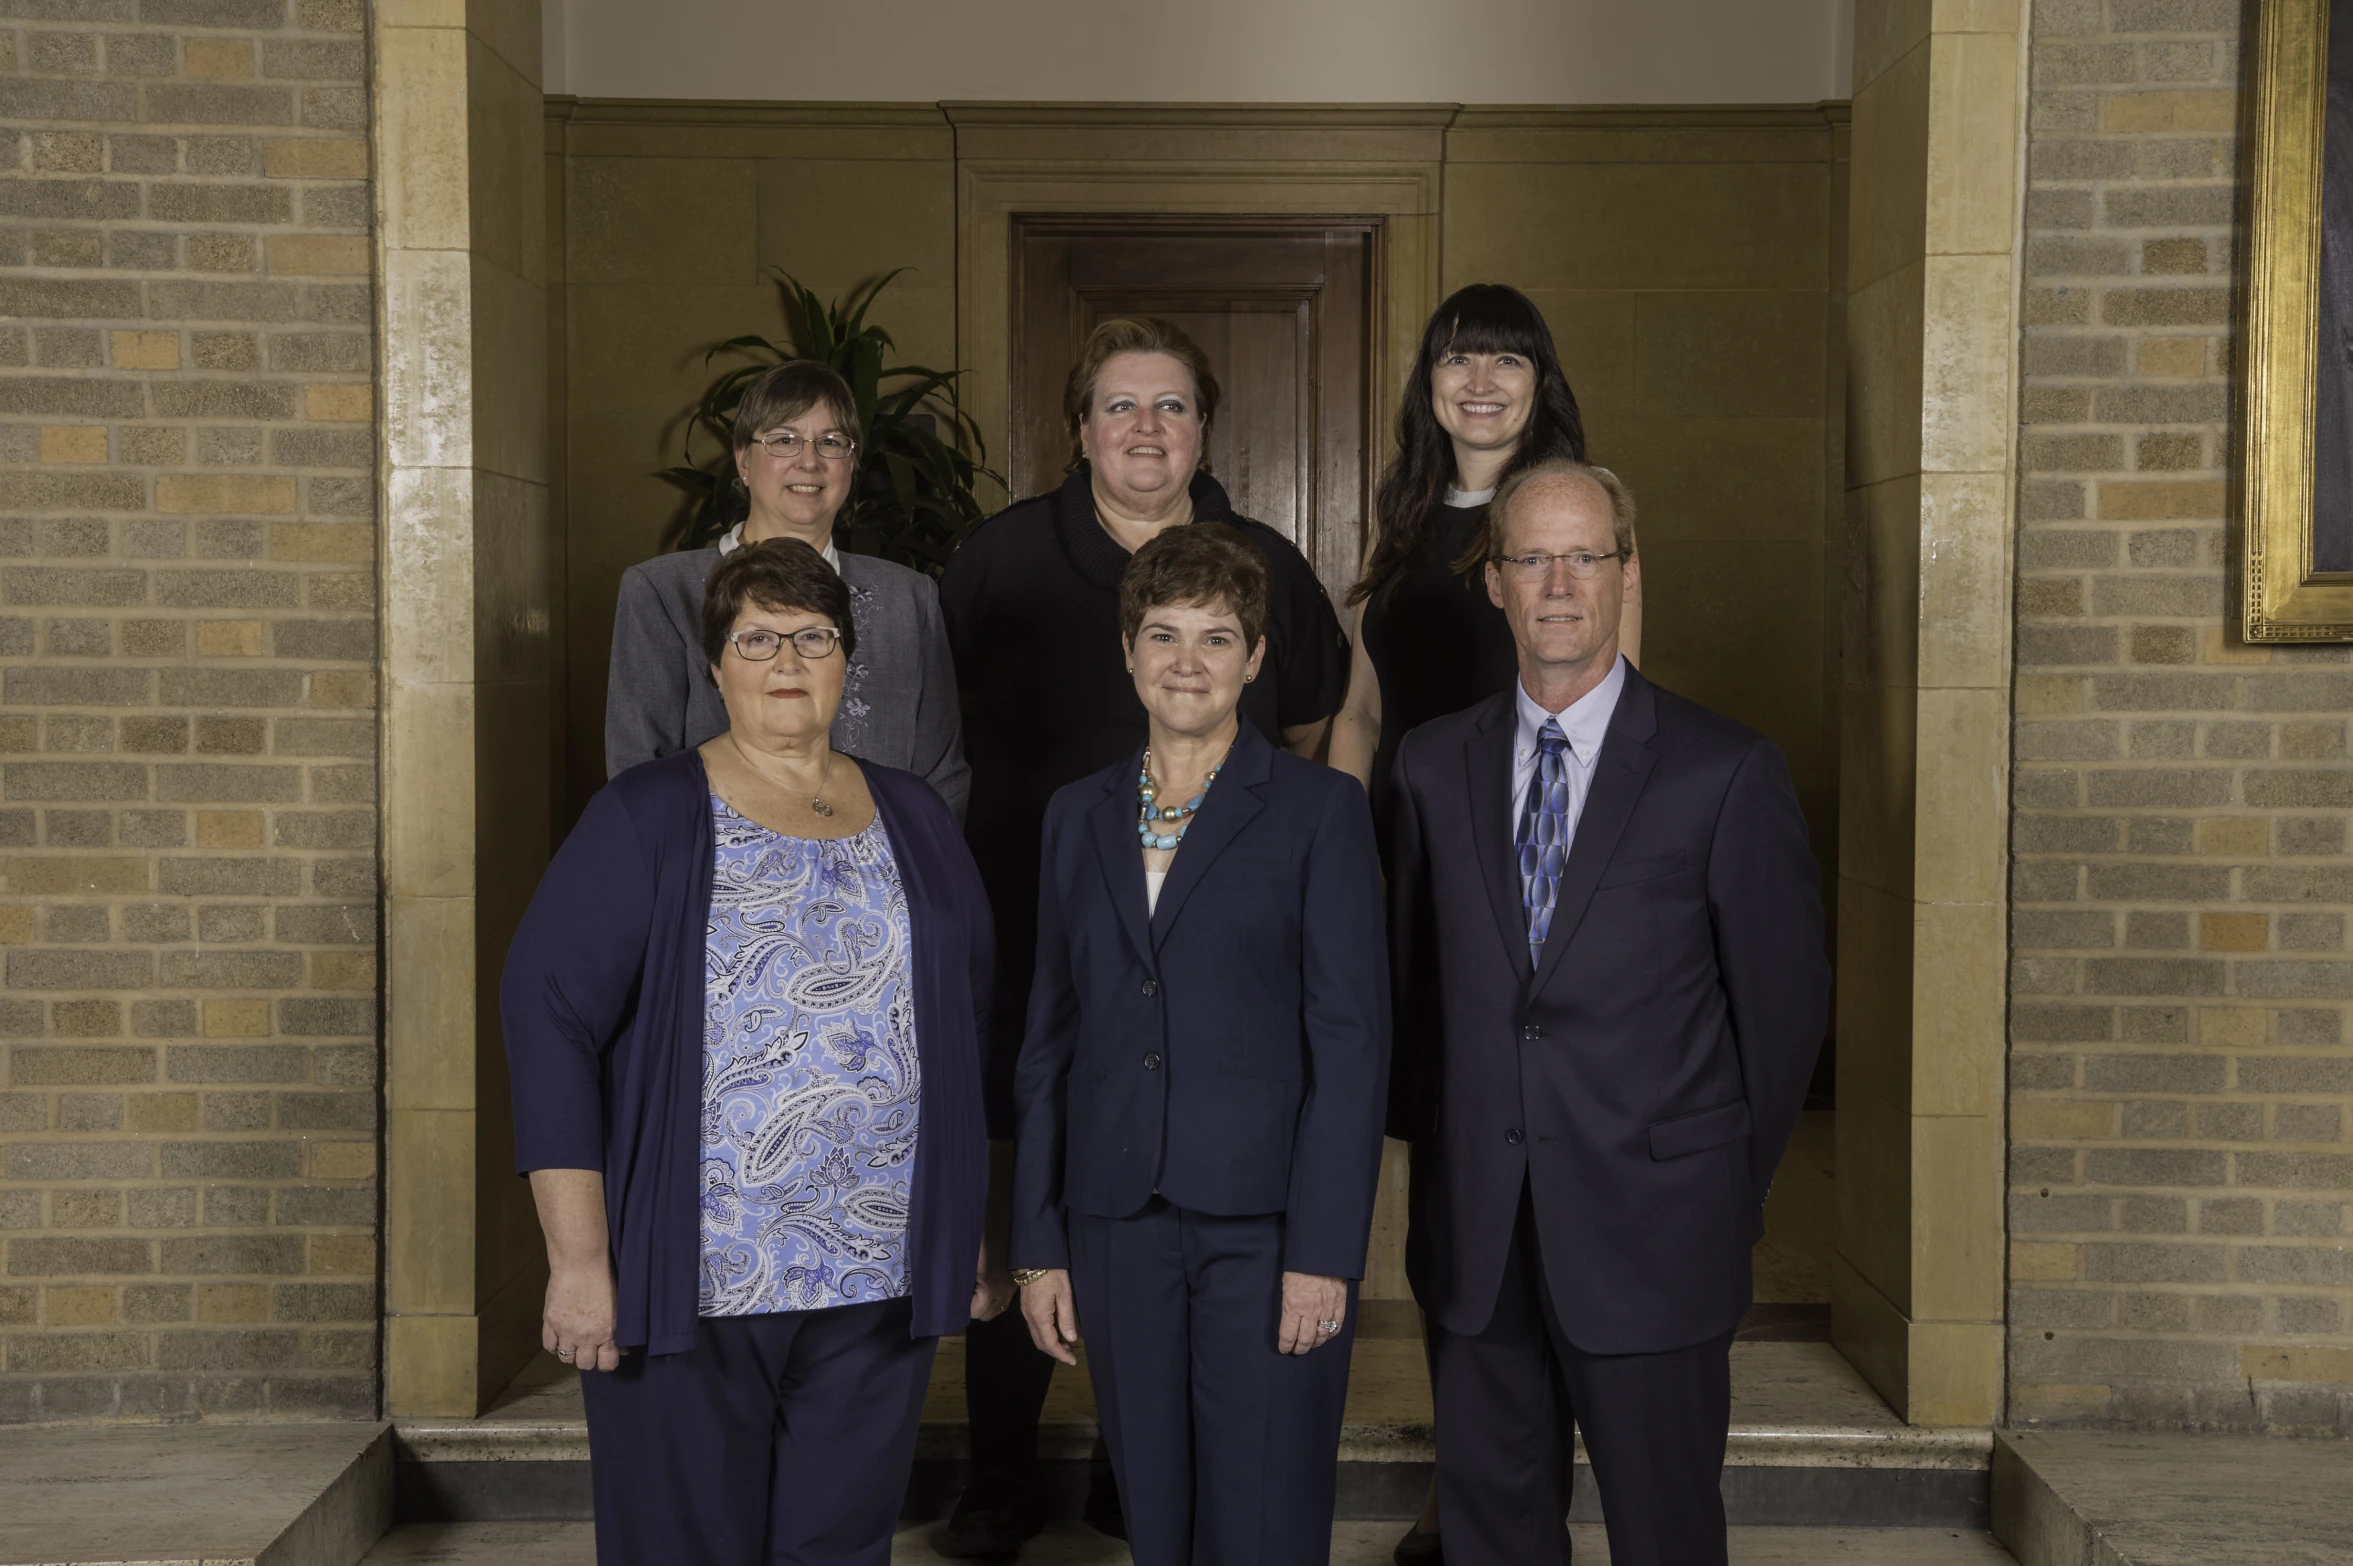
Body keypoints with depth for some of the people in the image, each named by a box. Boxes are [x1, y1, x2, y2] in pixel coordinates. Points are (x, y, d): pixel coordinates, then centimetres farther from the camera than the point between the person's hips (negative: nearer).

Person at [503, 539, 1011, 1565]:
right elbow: (548, 1016, -8)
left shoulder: (914, 820, 10)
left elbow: (978, 1029, 15)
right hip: (687, 1284, -3)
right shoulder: (647, 818, -2)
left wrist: (984, 1233, 11)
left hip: (880, 1287, 3)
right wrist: (578, 1259, -13)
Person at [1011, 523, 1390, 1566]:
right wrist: (1039, 1242, 7)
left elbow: (1351, 1040, -6)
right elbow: (1050, 1040, 11)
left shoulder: (1319, 809, -2)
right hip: (1119, 1227, 4)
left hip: (1265, 1228, -4)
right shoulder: (1079, 815, 11)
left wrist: (1324, 1250, -12)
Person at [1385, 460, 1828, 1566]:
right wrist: (1431, 1148, 11)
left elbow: (1785, 998, 1)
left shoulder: (1728, 773, -5)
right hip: (1473, 1235, 3)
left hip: (1650, 1233, -3)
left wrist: (1726, 1190, 6)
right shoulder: (1433, 766, 6)